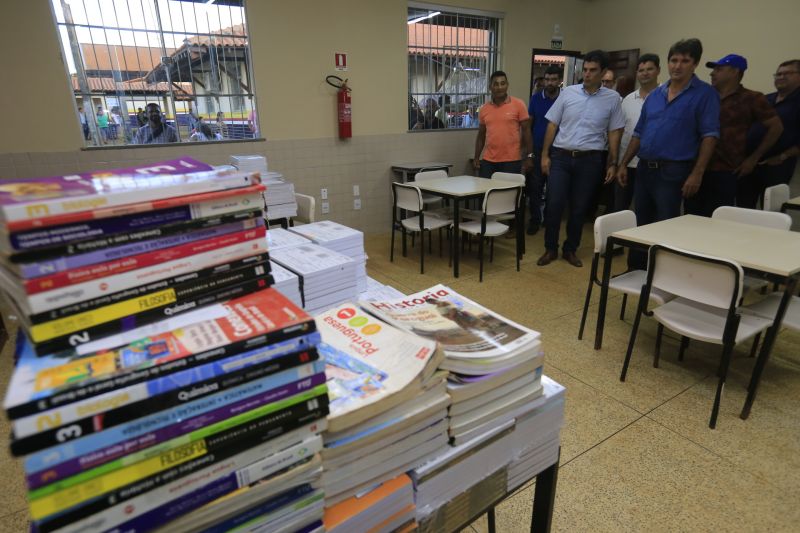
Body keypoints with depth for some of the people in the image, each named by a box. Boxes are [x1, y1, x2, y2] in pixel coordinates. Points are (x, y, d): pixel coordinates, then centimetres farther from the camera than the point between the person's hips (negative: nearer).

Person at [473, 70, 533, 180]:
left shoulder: (518, 105, -1)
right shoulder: (484, 109, 9)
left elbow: (526, 131, 0)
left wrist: (529, 156, -5)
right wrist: (476, 157, 10)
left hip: (512, 161, -3)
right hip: (488, 161, 3)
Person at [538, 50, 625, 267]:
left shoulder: (613, 99, 2)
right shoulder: (568, 93, 3)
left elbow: (614, 133, 6)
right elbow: (552, 125, 6)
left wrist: (613, 163, 2)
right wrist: (545, 155, 1)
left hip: (589, 160, 0)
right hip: (561, 157, 0)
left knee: (579, 208, 7)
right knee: (554, 205, -4)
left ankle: (570, 250, 22)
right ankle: (550, 249, 11)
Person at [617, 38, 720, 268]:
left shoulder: (705, 94, -3)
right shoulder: (655, 94, 14)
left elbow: (710, 136, -9)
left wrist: (697, 174, -17)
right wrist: (623, 164, 10)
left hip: (673, 171, -5)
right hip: (644, 169, 6)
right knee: (640, 226, 12)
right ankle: (635, 272, 24)